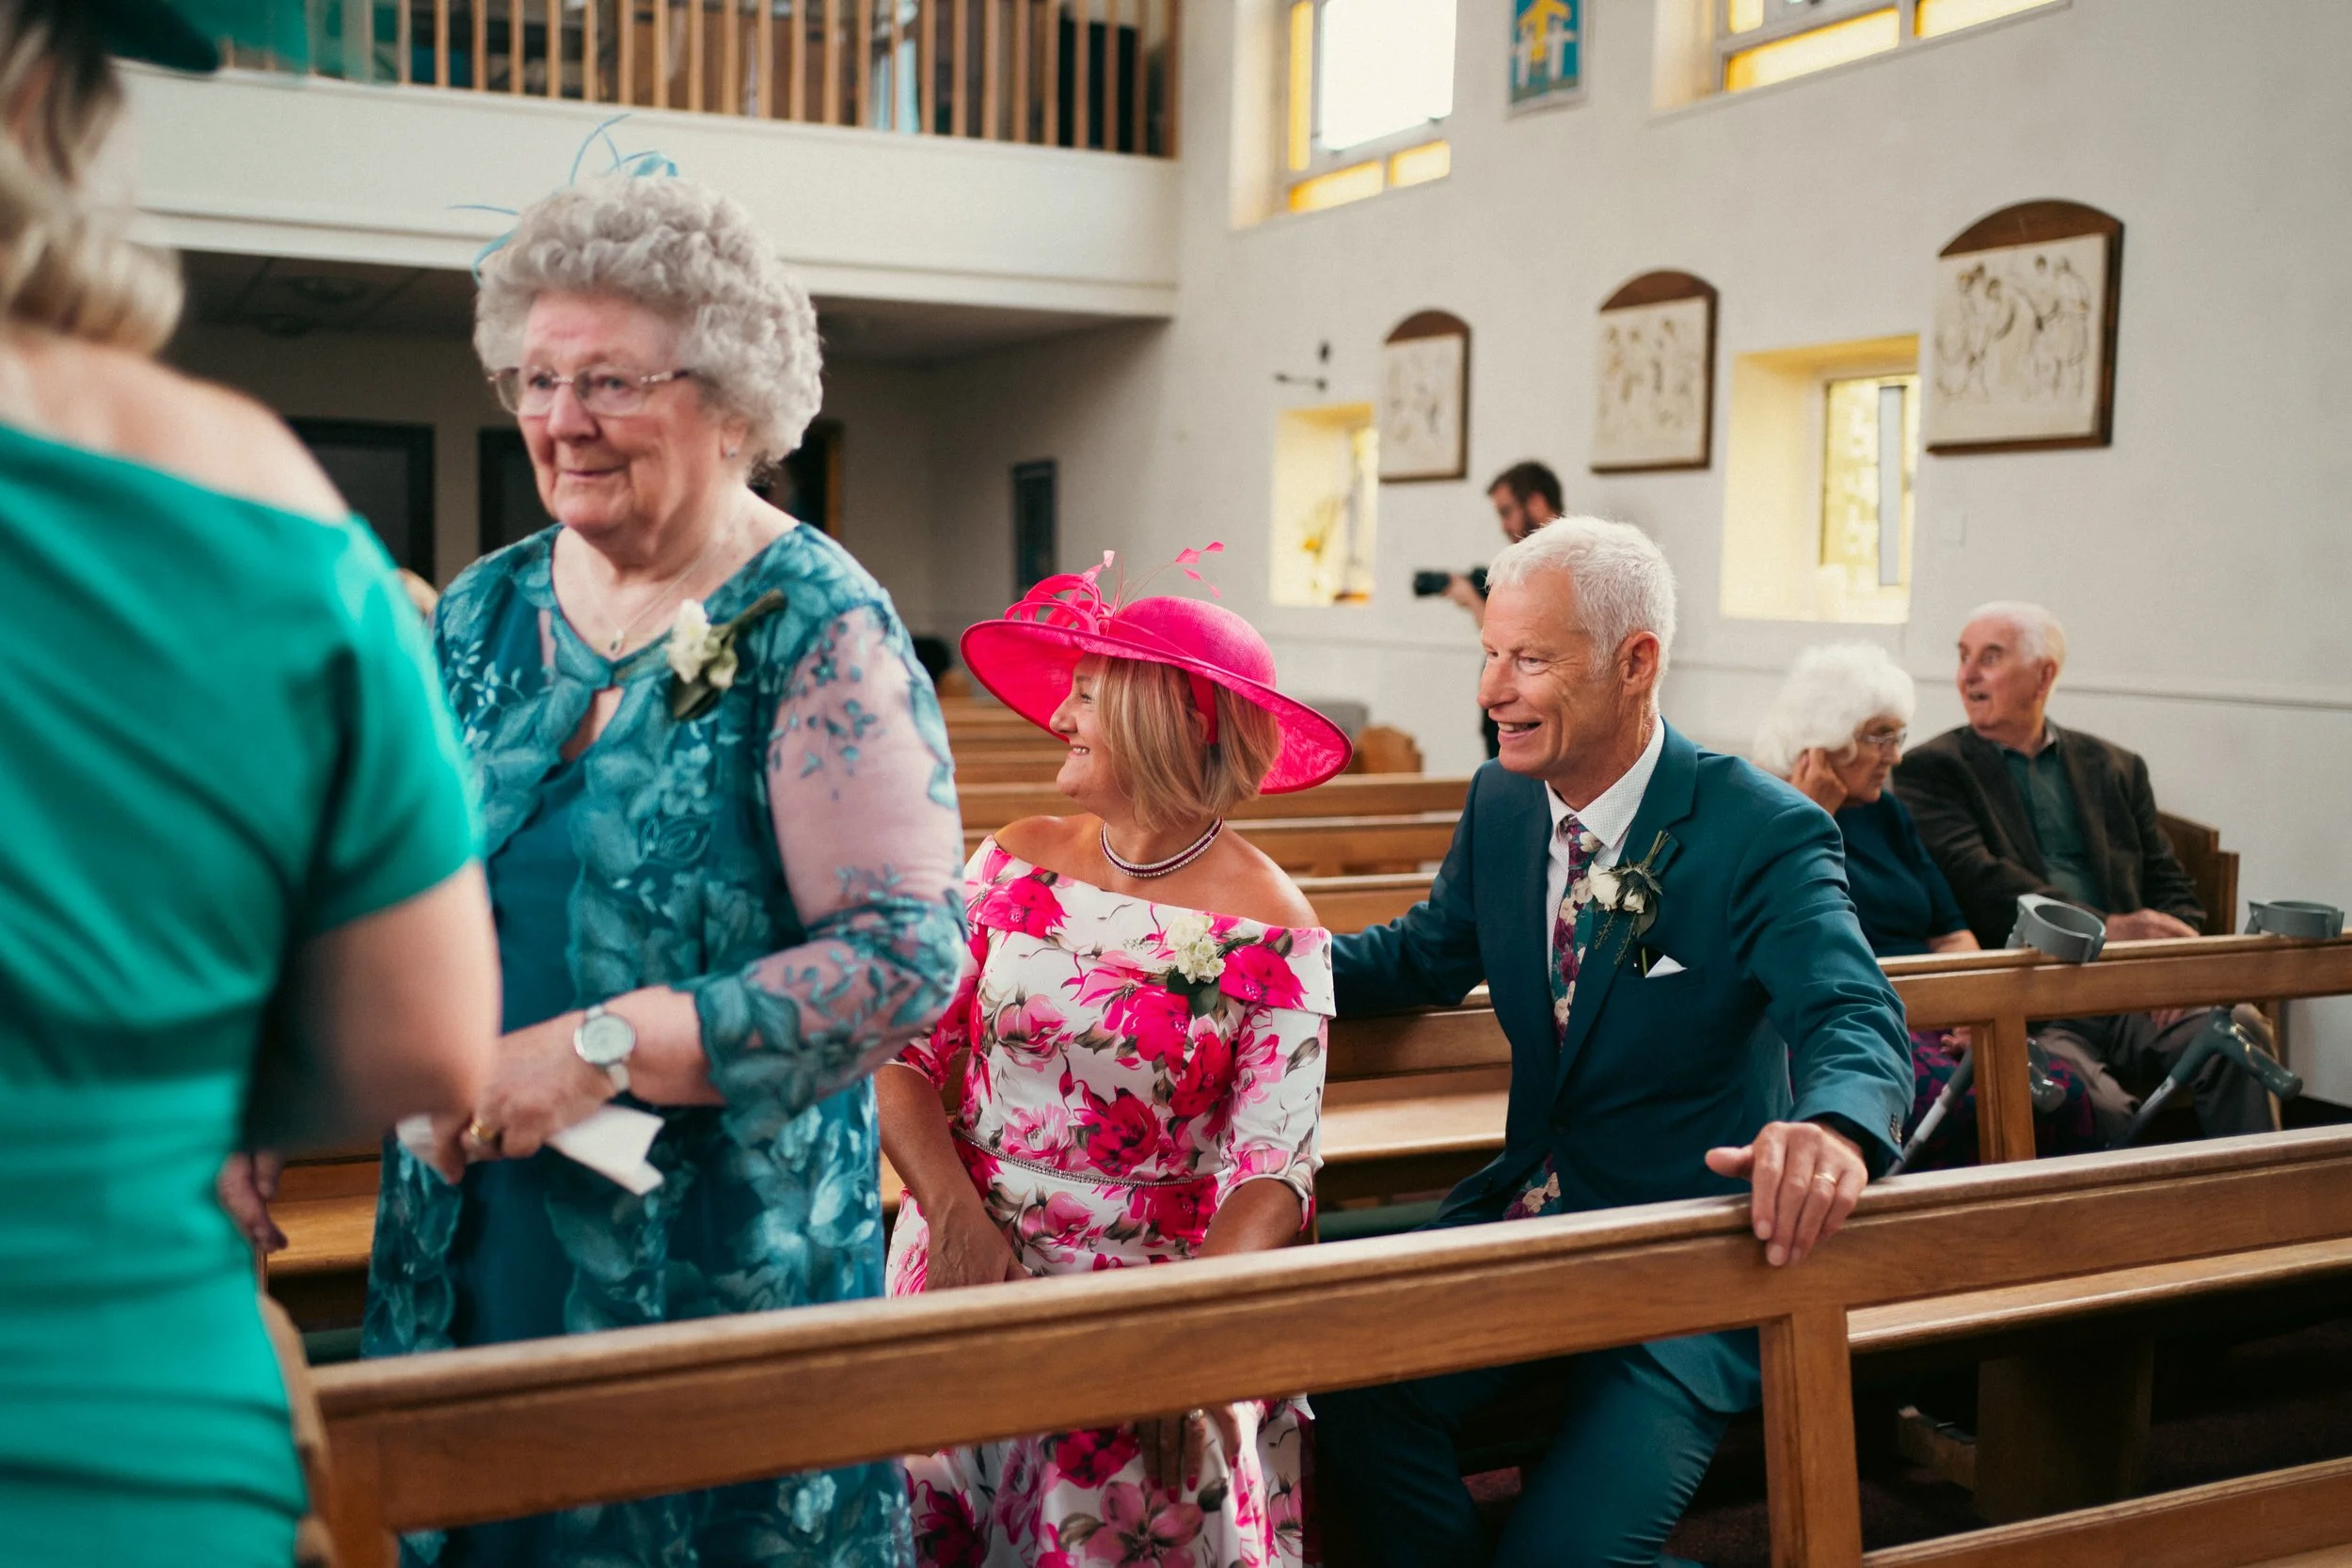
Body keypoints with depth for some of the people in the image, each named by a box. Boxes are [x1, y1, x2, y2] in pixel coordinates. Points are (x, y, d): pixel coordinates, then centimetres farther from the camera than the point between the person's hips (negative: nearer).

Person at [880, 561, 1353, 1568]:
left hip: (1147, 1284, -2)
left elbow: (1272, 1174, -9)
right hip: (967, 1258, 3)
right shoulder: (1017, 862, 5)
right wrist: (957, 1217, -12)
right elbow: (904, 1055, 4)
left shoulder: (1272, 933, -5)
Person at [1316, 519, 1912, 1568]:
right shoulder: (1501, 801, 4)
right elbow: (1429, 953, 17)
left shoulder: (1765, 834, -16)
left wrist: (1835, 1130, -53)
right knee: (1351, 1387, -18)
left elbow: (1854, 1016, -28)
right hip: (1530, 1217, 6)